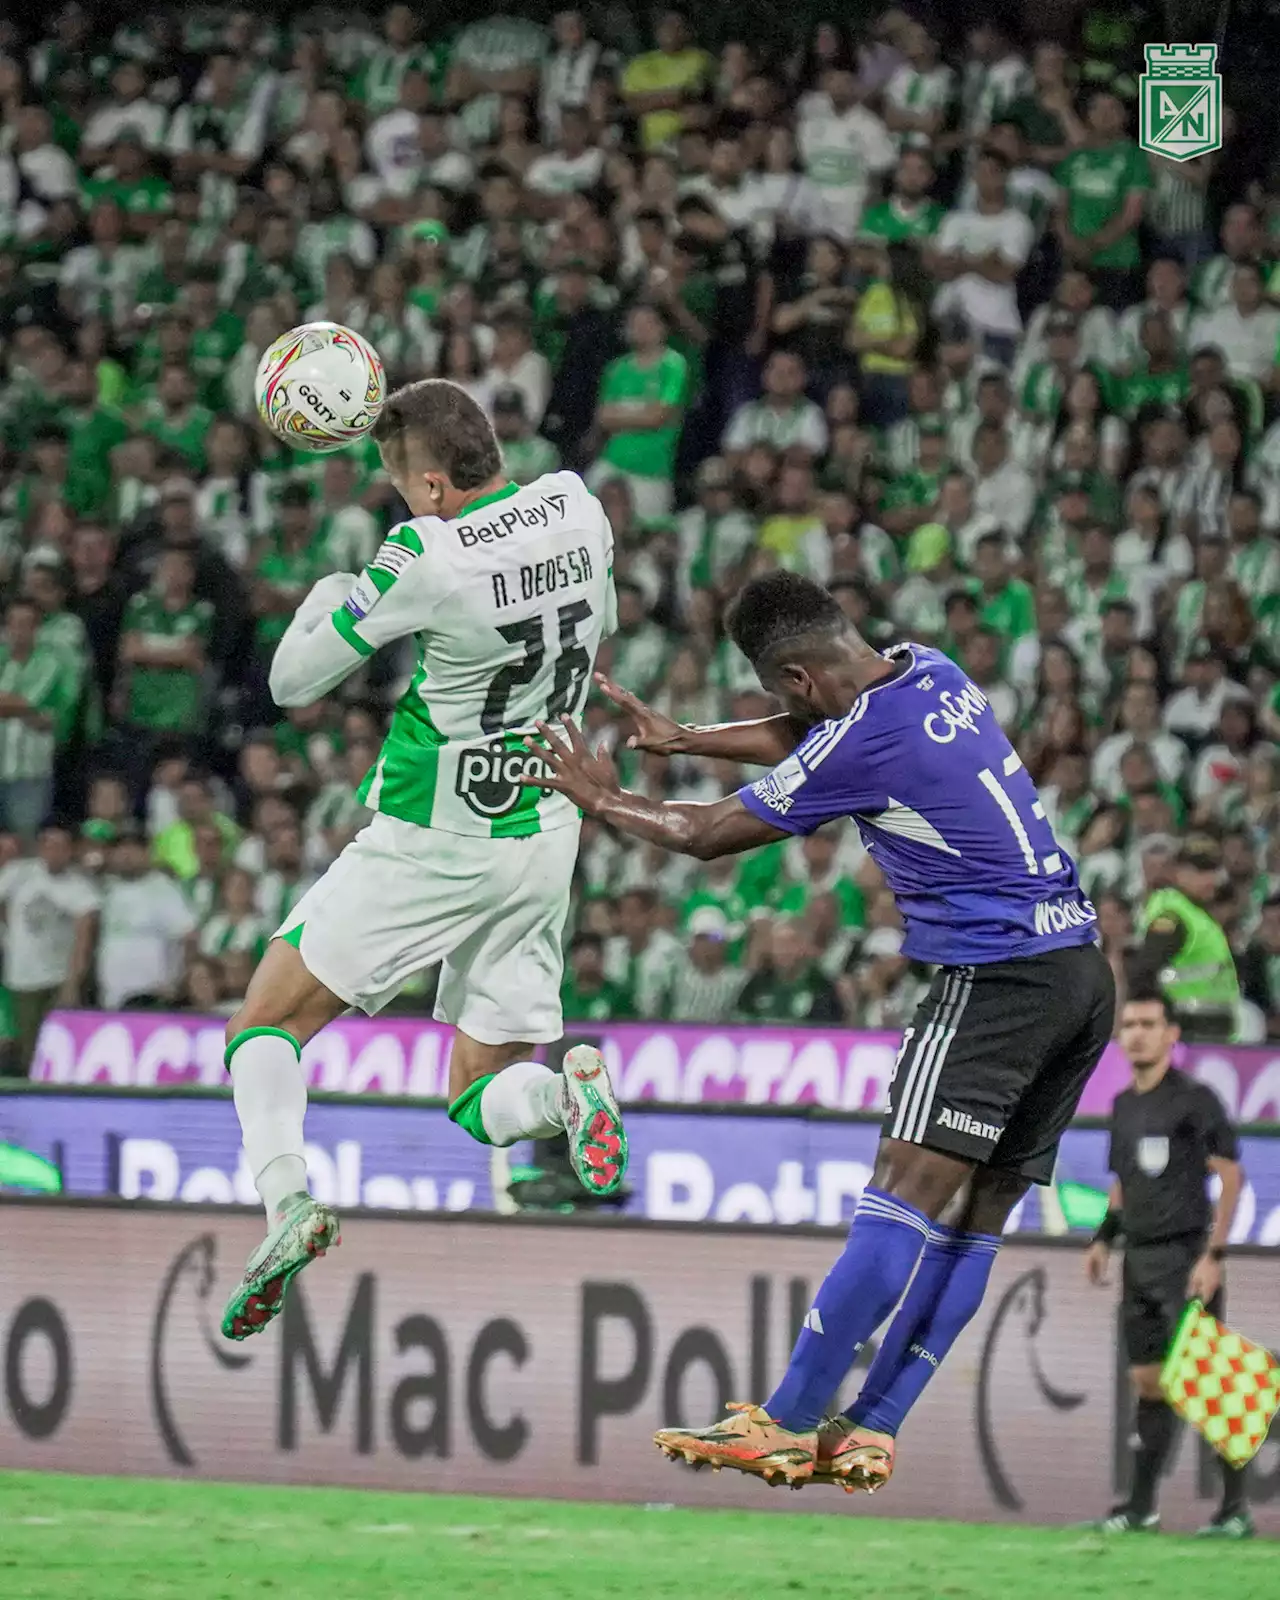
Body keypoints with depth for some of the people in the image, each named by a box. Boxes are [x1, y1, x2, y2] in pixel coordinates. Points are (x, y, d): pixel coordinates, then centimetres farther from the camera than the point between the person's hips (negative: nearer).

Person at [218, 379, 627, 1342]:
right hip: (544, 839, 6)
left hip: (433, 845, -6)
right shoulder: (578, 509, -2)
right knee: (483, 1103, 13)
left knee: (266, 1027, 7)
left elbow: (294, 681, -9)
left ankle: (287, 1203, -17)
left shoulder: (425, 558, -21)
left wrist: (328, 597, 9)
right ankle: (566, 1090, -21)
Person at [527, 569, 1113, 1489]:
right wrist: (679, 739, 32)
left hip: (998, 978, -10)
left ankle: (787, 1426, -17)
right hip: (1083, 970, 10)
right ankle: (870, 1433, 3)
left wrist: (600, 798, 15)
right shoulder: (933, 673, 12)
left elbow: (708, 835, -1)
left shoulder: (862, 740, -12)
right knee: (974, 1222, 4)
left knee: (908, 1197, -14)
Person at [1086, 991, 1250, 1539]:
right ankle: (1141, 1507, 10)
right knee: (1148, 1382, 7)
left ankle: (1236, 1508, -7)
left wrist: (1213, 1254, -16)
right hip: (1139, 1259, 7)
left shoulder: (1195, 1099, -7)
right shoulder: (1124, 1105, 15)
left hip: (1185, 1257, -7)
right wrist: (1104, 1239, 10)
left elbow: (1231, 1176, -10)